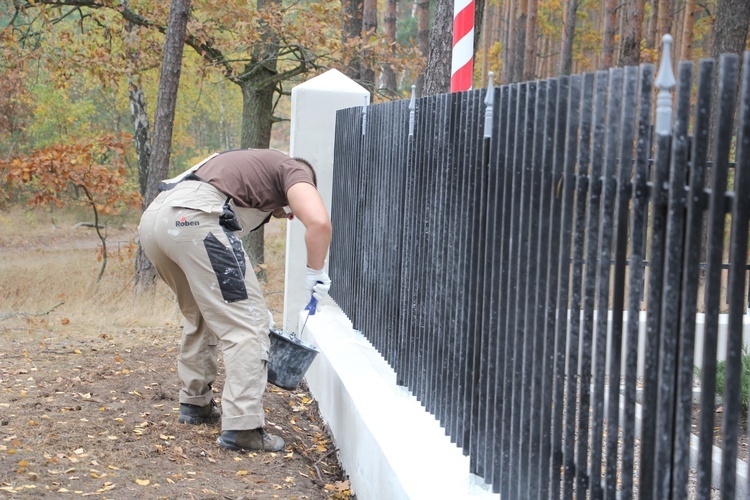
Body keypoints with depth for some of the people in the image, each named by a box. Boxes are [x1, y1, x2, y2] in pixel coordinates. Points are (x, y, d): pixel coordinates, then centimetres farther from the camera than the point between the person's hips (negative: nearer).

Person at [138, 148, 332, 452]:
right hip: (193, 219, -9)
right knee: (247, 325, -2)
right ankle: (242, 428, -5)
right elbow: (319, 222, -7)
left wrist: (251, 303, 43)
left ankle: (195, 404, 36)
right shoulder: (294, 170, 16)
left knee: (201, 316, 28)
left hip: (152, 220, 9)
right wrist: (316, 273, 8)